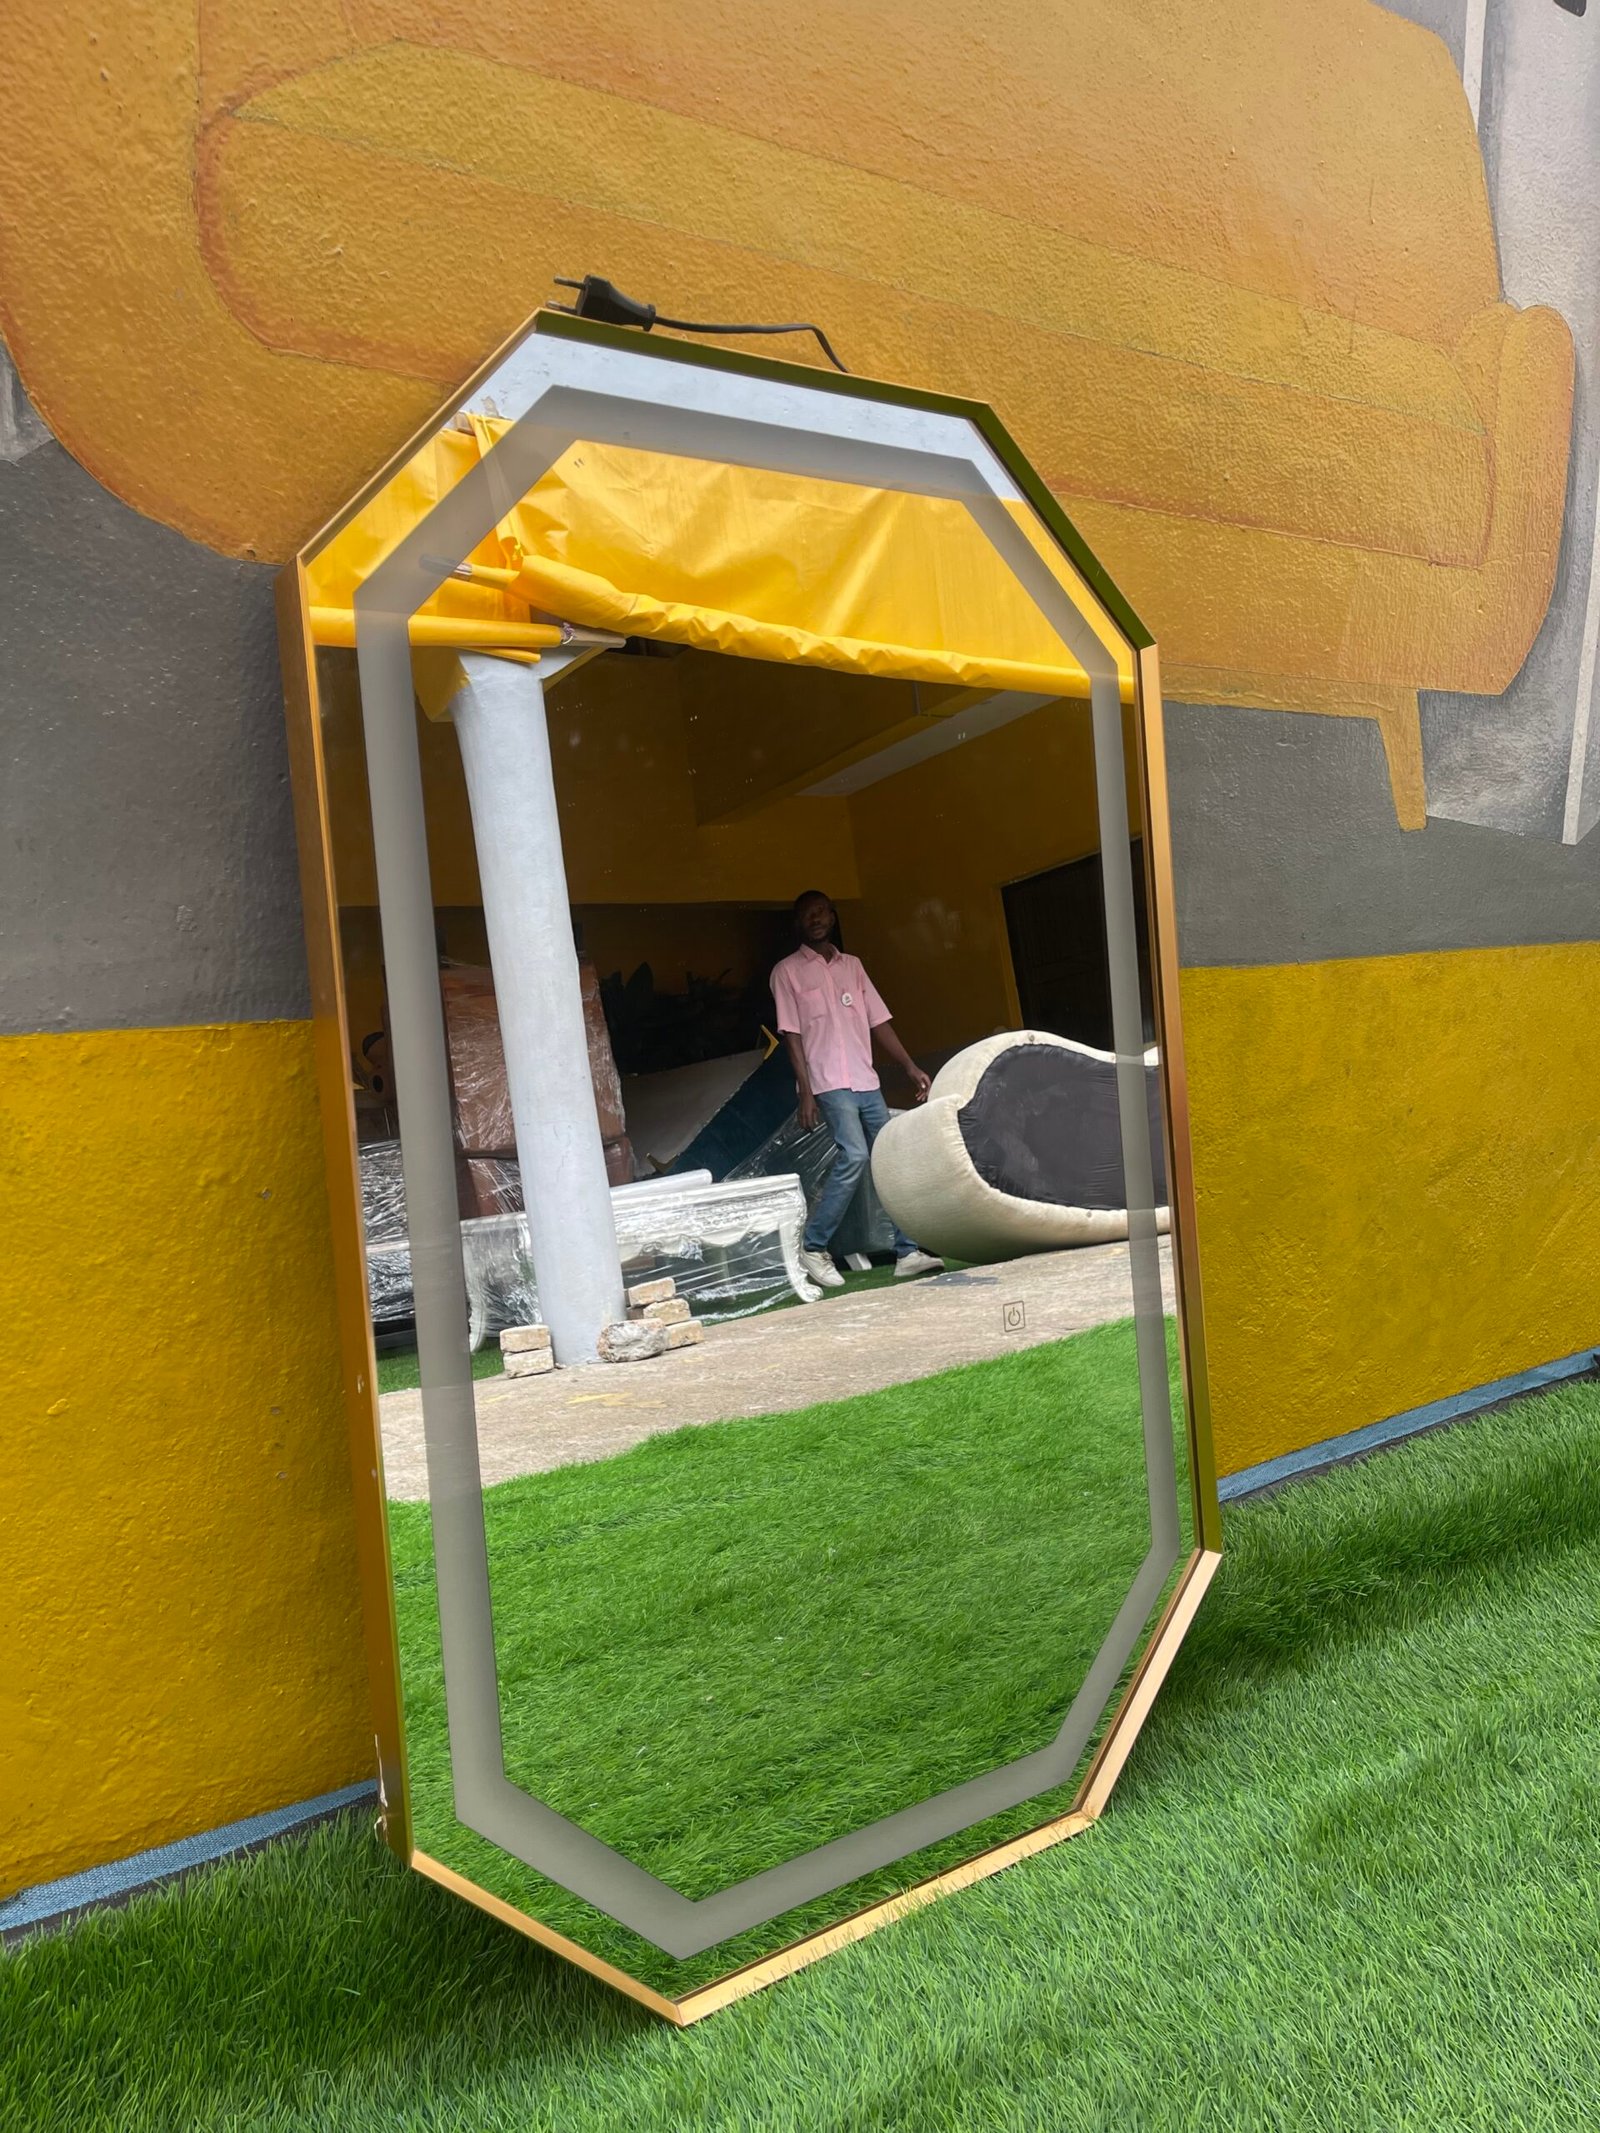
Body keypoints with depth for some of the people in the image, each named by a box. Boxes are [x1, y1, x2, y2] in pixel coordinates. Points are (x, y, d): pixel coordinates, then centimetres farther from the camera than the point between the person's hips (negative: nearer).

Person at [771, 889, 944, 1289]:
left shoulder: (852, 965, 16)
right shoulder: (788, 971, 3)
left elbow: (879, 1022, 15)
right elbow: (792, 1035, -3)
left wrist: (912, 1068, 6)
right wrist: (805, 1092, -11)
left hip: (866, 1082, 5)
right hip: (829, 1084, -5)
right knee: (854, 1156, -21)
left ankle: (907, 1251, 4)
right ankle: (813, 1248, -8)